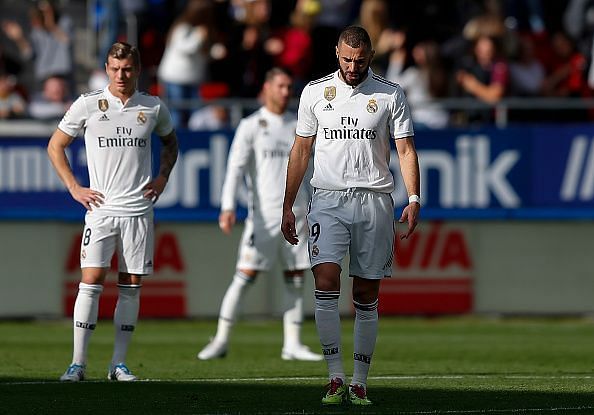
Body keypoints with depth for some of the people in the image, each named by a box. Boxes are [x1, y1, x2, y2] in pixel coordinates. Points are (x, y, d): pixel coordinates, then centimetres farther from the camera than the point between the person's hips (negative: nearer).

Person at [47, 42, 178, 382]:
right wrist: (74, 188, 1)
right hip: (101, 207, -2)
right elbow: (56, 146, 9)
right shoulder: (88, 105, 0)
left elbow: (170, 142, 26)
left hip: (139, 210, 2)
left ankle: (119, 363, 9)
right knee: (91, 281, -12)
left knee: (132, 286, 3)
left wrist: (162, 178, 11)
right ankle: (78, 363, -10)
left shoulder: (153, 108, 6)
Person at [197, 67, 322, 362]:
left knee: (295, 280, 3)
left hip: (296, 213, 4)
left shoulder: (297, 126, 13)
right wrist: (228, 207, -20)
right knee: (245, 276, -8)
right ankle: (221, 340, -2)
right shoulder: (251, 125, 0)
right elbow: (235, 168, -8)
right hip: (264, 213, -4)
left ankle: (292, 344, 8)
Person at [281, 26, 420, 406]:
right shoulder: (315, 92, 8)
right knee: (326, 282, -17)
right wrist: (288, 207, 10)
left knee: (367, 296, 2)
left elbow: (406, 149, 3)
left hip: (374, 201, 0)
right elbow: (301, 151, 13)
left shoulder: (391, 95, 4)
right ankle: (336, 378, -14)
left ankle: (360, 383, 7)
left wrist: (414, 199, -10)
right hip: (328, 199, 0)